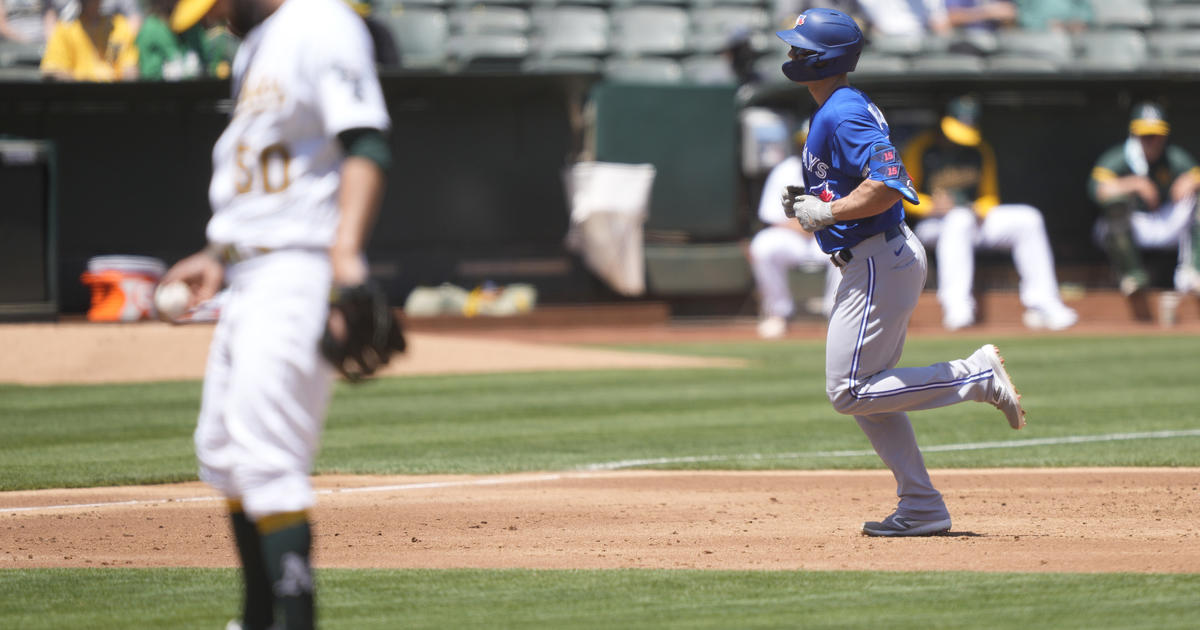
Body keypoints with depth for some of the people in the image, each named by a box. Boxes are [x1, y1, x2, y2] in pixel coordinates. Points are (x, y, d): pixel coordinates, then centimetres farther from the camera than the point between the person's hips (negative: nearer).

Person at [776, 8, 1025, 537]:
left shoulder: (843, 114, -18)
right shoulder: (841, 109, 15)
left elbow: (888, 186, -28)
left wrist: (827, 213, -20)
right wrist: (812, 202, 11)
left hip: (879, 264, -11)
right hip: (877, 260, 11)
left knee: (848, 392, -10)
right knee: (866, 392, 13)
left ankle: (976, 376, -7)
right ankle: (922, 508, 14)